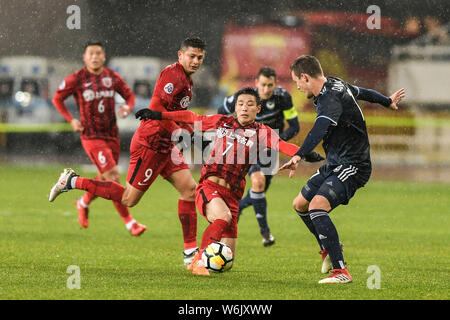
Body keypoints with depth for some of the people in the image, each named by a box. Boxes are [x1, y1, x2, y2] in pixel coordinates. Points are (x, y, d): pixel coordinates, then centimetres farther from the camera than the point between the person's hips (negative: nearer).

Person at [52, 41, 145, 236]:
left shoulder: (112, 77, 5)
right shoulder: (76, 79, -6)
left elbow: (130, 95, 15)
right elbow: (57, 99, 7)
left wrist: (127, 107, -8)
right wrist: (71, 120, -3)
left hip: (112, 135, 5)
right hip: (91, 137, -5)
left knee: (104, 178, 15)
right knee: (113, 178, -14)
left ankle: (83, 203, 45)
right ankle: (129, 222, -11)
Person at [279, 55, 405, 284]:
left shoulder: (331, 99, -24)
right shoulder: (335, 84, 7)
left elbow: (320, 130, -43)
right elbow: (362, 92, 27)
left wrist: (298, 156, -57)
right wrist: (388, 102, 47)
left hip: (352, 166, -11)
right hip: (334, 165, 11)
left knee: (317, 206, -28)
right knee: (300, 204, 17)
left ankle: (341, 271, -30)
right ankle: (329, 248, 39)